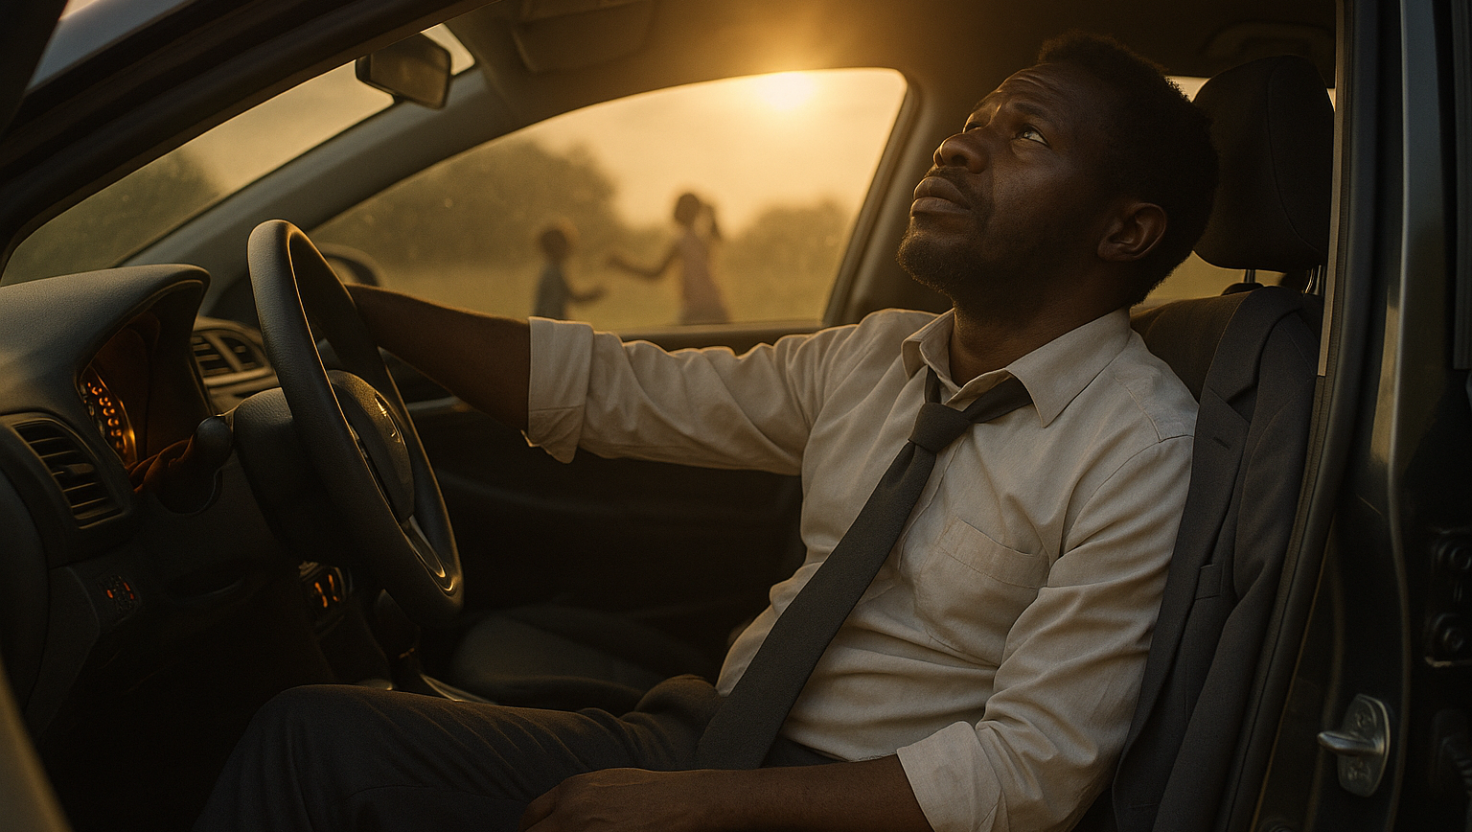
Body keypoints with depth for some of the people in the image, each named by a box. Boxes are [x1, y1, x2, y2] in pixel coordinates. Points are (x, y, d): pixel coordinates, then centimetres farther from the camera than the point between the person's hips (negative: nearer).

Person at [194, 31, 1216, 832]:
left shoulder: (1142, 449, -13)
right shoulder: (878, 356, 7)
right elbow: (615, 390, 10)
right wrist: (359, 307, 6)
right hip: (709, 733, 6)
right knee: (318, 731, -10)